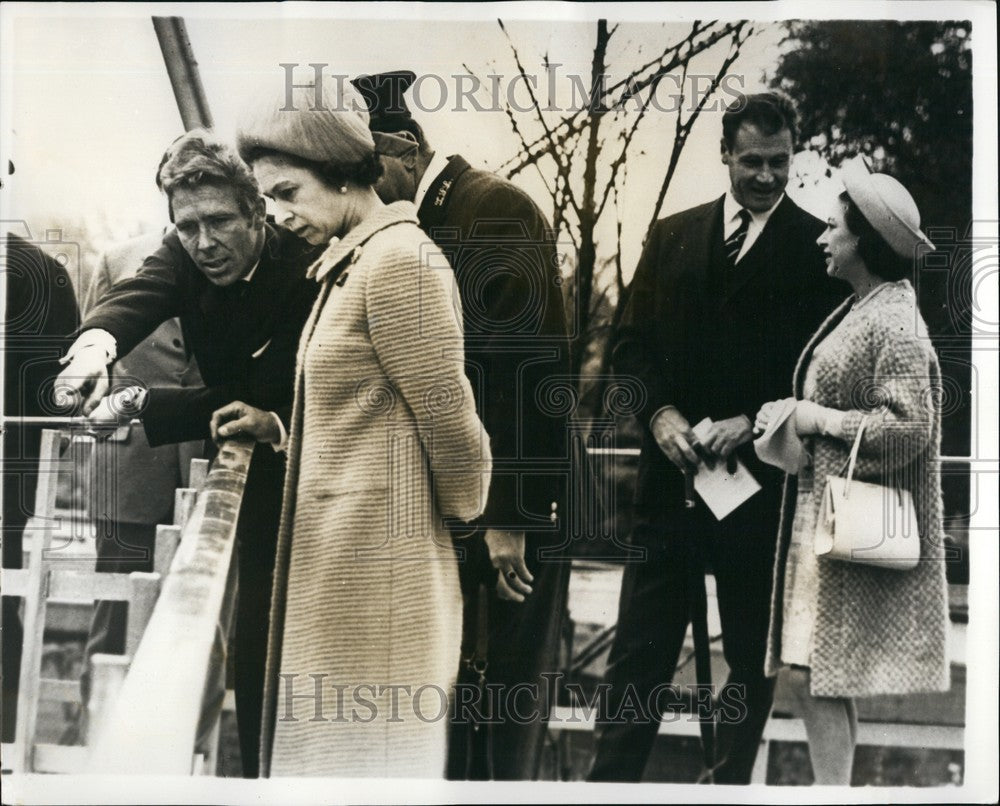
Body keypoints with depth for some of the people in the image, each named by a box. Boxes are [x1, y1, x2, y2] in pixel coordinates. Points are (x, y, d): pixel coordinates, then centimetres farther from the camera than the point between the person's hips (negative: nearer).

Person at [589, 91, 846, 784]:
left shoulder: (816, 248, 0)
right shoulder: (672, 237, 10)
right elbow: (633, 342, 9)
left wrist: (753, 422, -15)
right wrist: (661, 412, -8)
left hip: (761, 480, -2)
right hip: (672, 473, 2)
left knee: (752, 655, 8)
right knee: (642, 646, 2)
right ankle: (612, 779, 6)